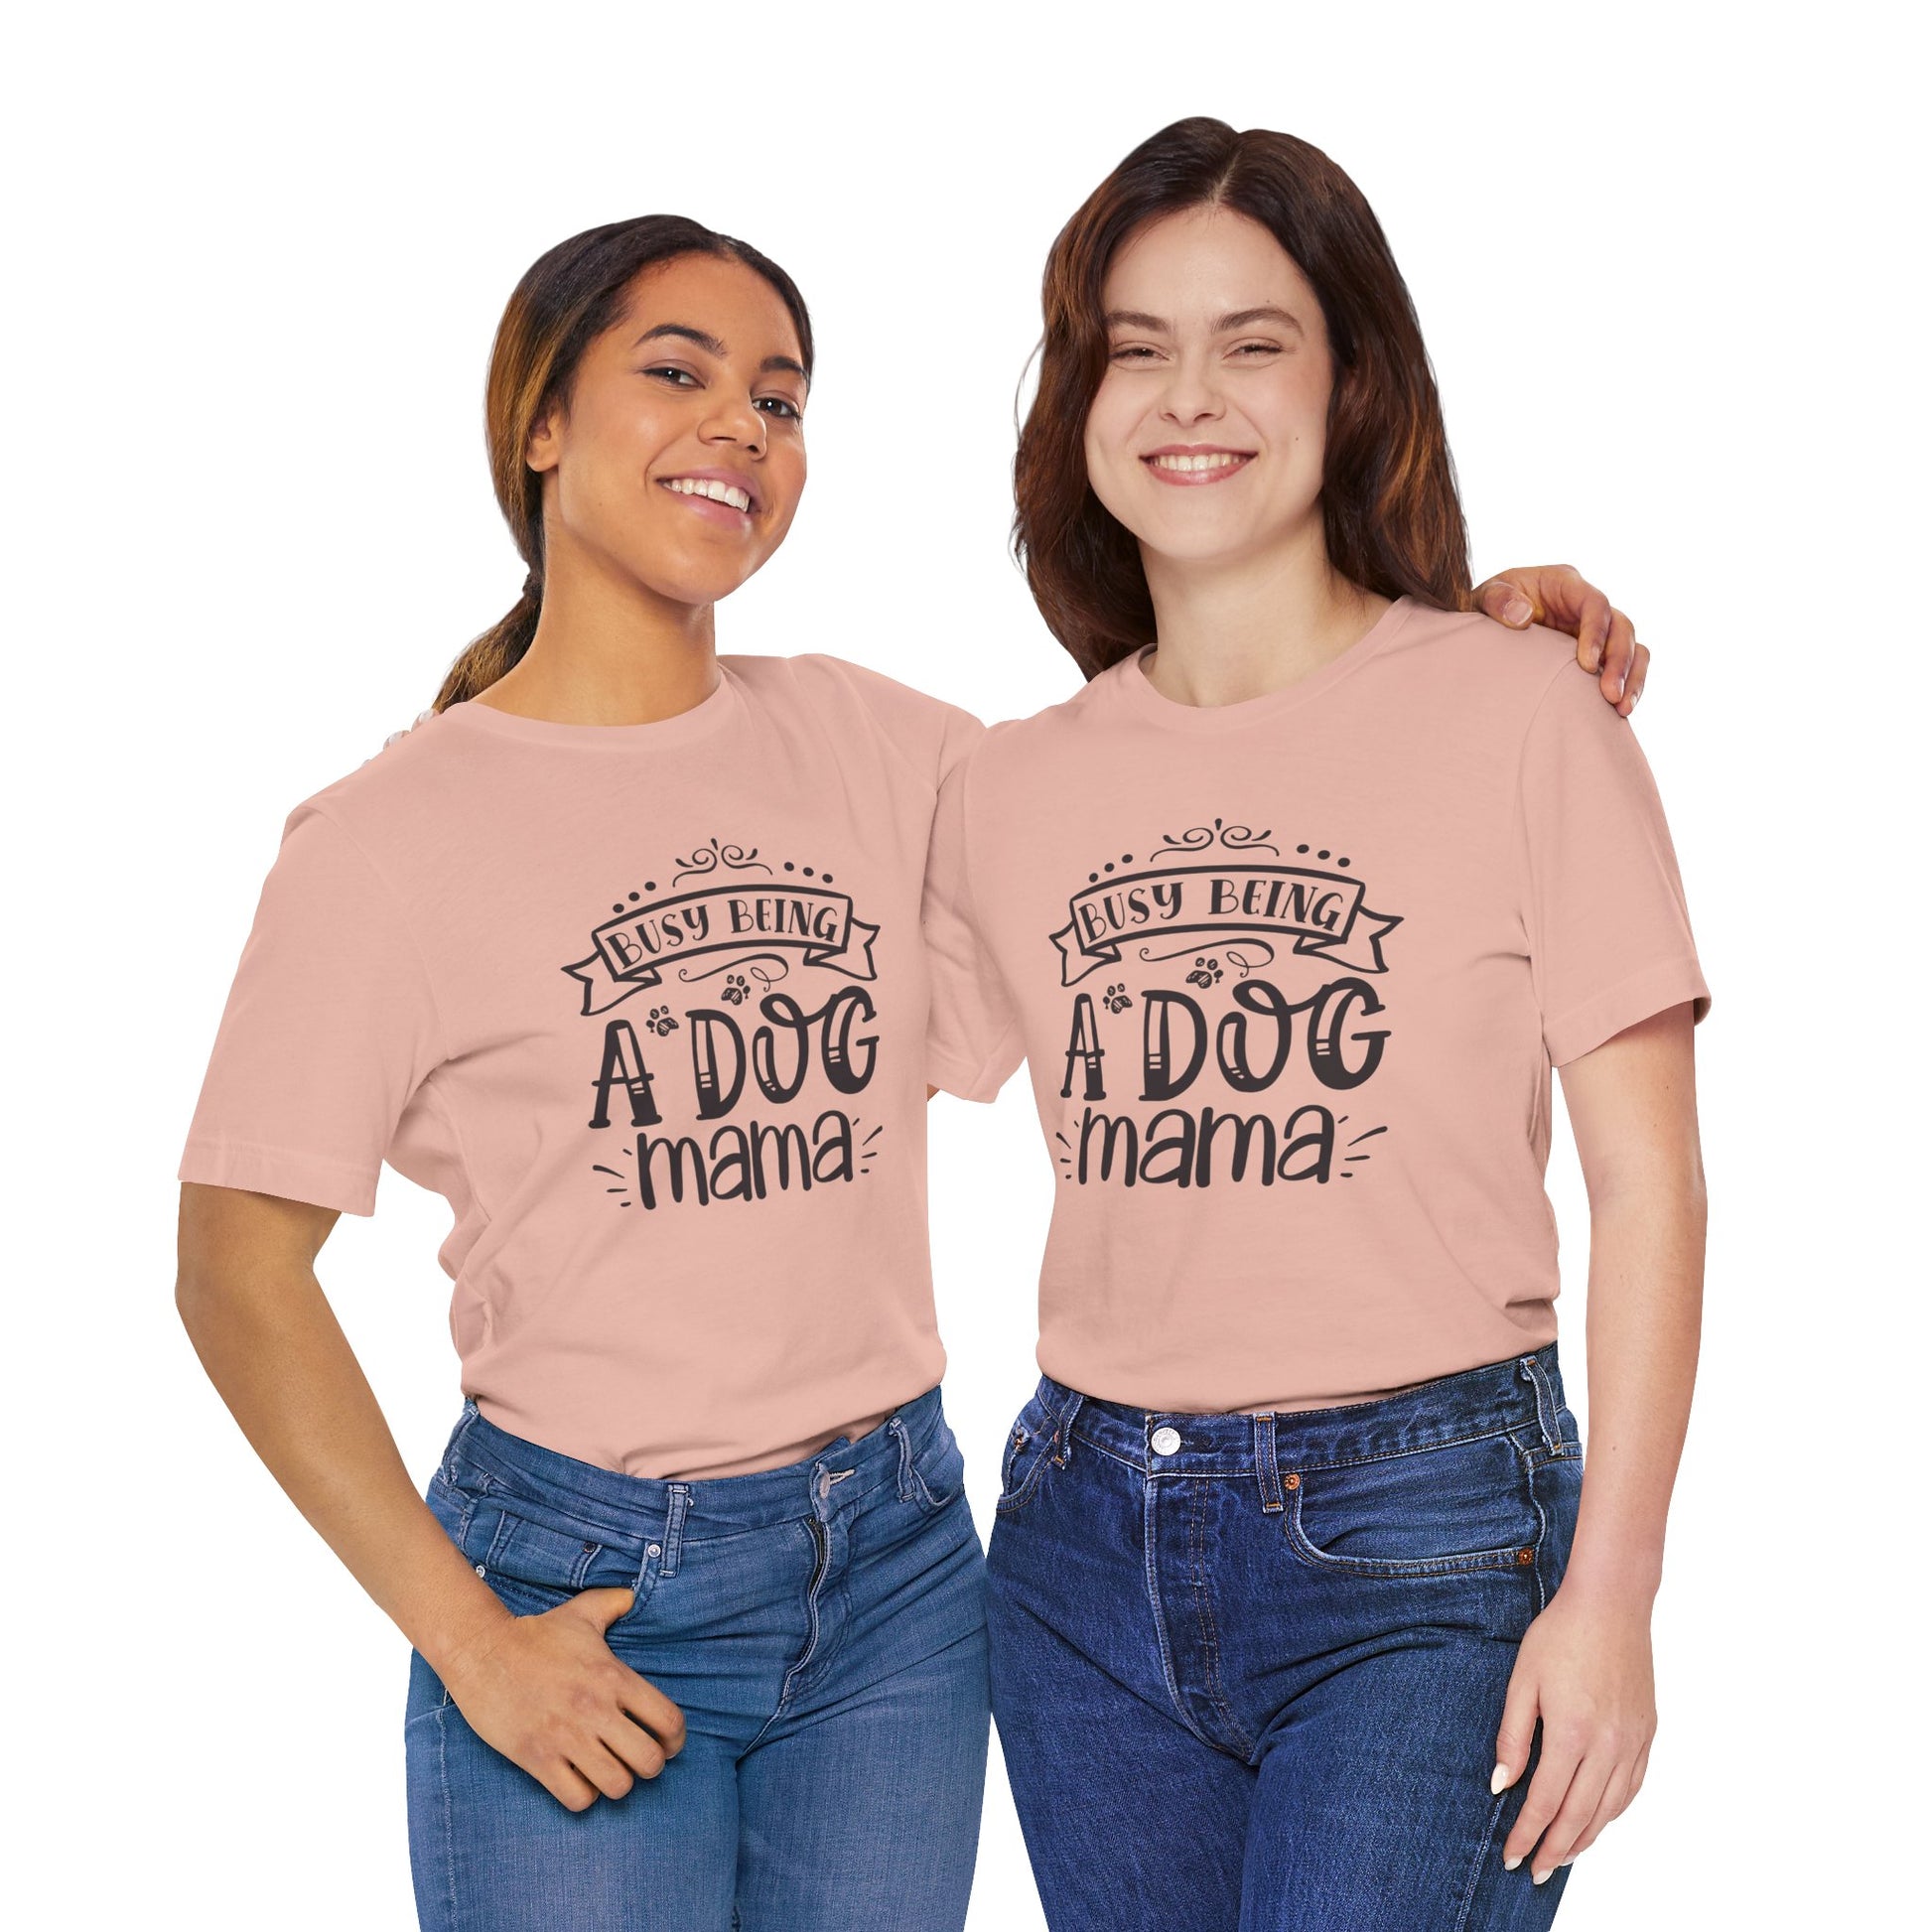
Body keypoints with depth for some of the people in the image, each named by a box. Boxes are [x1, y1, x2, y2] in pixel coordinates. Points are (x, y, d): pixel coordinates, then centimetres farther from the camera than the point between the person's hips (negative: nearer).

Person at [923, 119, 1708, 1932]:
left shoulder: (1519, 715, -4)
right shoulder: (1005, 793, 6)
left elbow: (1648, 1185, -4)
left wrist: (1609, 1592, -9)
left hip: (1422, 1543, -4)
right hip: (1088, 1545, 4)